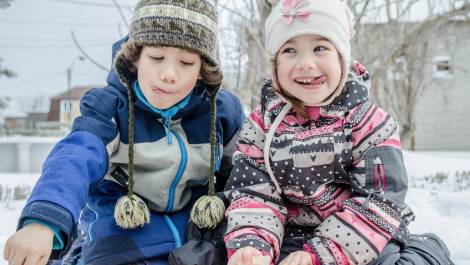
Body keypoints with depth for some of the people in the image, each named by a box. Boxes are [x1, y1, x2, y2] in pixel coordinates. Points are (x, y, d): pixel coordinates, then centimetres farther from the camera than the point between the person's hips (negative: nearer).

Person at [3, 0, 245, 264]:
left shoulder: (222, 111, -5)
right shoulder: (109, 107, -13)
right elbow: (76, 159, -33)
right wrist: (43, 221, -51)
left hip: (199, 232, 3)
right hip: (123, 235, -2)